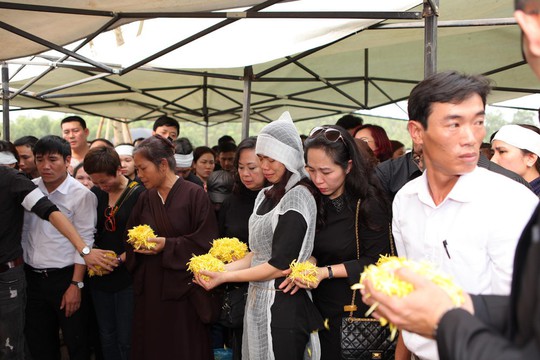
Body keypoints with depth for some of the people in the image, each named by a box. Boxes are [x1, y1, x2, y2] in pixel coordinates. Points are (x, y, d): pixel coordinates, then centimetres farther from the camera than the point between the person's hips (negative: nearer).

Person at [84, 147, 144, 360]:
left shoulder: (139, 195, -10)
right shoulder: (96, 193, 6)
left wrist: (119, 259, -16)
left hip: (128, 277, -5)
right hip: (100, 276, 5)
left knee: (126, 339, 0)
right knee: (107, 336, 13)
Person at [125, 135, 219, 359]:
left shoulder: (194, 195, -8)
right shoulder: (145, 199, 8)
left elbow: (206, 241, -11)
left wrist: (168, 245, -16)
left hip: (182, 288, -4)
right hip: (149, 289, 5)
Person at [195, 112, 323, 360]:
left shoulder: (298, 198, -14)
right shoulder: (266, 196, 11)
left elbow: (280, 264, -19)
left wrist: (225, 277, -13)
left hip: (283, 304, -8)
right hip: (257, 300, 8)